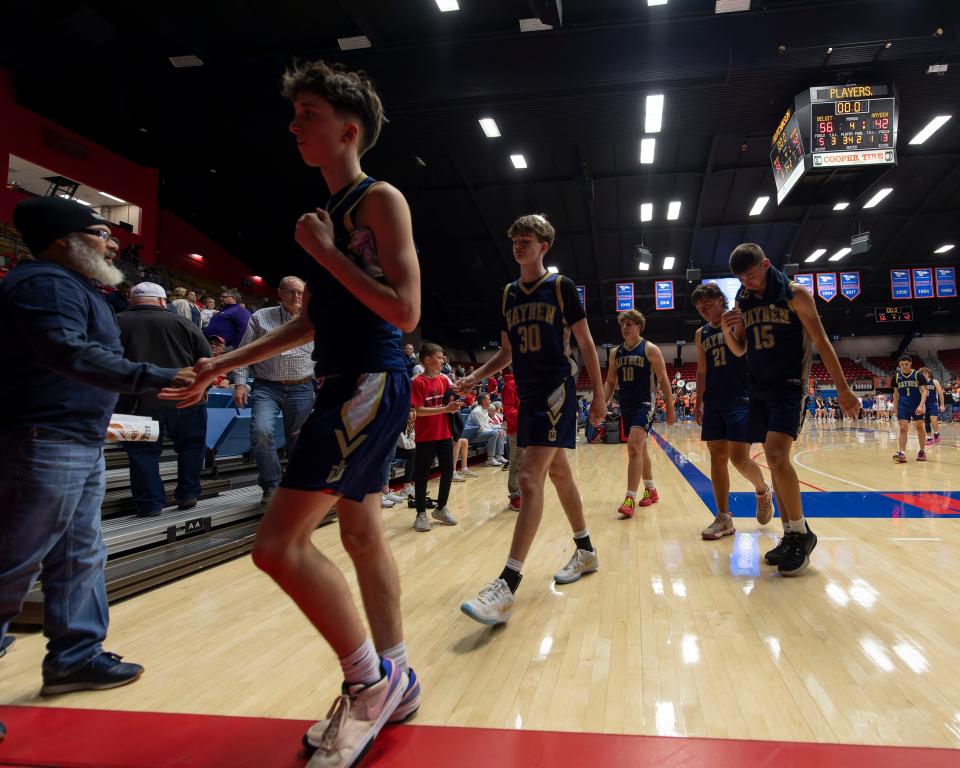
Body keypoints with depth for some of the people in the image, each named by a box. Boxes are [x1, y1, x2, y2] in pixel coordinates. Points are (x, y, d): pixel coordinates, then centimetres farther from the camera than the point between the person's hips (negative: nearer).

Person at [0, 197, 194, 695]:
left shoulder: (72, 285, 19)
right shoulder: (45, 282, -14)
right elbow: (69, 352, -29)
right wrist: (153, 377, -35)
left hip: (80, 443, 11)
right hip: (44, 443, -11)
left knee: (80, 558, 14)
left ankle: (76, 658, 23)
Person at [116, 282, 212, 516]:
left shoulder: (117, 323, 4)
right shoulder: (181, 322, 3)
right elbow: (205, 358, 2)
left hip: (138, 401, 0)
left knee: (143, 452, 9)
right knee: (190, 446, 16)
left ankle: (150, 503, 8)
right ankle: (187, 495, 18)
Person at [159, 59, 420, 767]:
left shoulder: (381, 200, -7)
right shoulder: (328, 213, 19)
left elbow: (405, 311, -18)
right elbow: (312, 320, 23)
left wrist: (325, 252, -13)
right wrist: (229, 363, 21)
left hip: (372, 384, -10)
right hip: (344, 387, 10)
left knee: (280, 543, -12)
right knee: (362, 536, 14)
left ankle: (371, 681, 4)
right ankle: (392, 682, 28)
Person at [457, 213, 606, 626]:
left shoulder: (561, 286, -2)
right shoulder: (508, 294, 14)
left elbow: (586, 342, -1)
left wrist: (598, 393, -3)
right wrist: (475, 377, 1)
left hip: (557, 389, -7)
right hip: (527, 392, 7)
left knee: (530, 479, -17)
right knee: (558, 473, 16)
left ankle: (507, 586, -20)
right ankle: (586, 552, 34)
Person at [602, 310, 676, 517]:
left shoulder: (650, 349, -6)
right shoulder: (615, 353, 9)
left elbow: (663, 379, -4)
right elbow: (610, 382, 14)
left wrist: (670, 408, -5)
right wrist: (602, 404, 0)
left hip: (644, 404, -6)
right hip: (626, 406, 7)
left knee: (634, 447, -19)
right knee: (640, 449, 16)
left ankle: (630, 498, -19)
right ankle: (651, 490, 32)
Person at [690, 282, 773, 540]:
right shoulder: (701, 334, 15)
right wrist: (699, 402, 16)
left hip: (741, 400, -6)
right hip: (713, 402, 6)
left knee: (739, 457, -11)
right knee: (717, 457, 4)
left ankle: (763, 491, 22)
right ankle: (723, 518, 10)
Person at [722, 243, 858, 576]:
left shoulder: (794, 294, -8)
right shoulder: (743, 302, 8)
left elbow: (821, 342, -6)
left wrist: (843, 389, -8)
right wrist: (727, 330, -8)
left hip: (789, 386, -6)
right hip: (759, 390, 6)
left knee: (776, 455, -20)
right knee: (775, 460, 8)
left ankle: (801, 533, -4)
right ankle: (790, 535, 17)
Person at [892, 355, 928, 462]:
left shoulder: (918, 375, -6)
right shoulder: (896, 377, 3)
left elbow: (924, 391, -10)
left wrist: (921, 405, -24)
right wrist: (895, 408, 10)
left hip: (917, 405, -2)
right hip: (903, 406, 2)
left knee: (920, 427, 6)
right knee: (903, 428, -8)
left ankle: (922, 451, 19)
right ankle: (902, 453, -14)